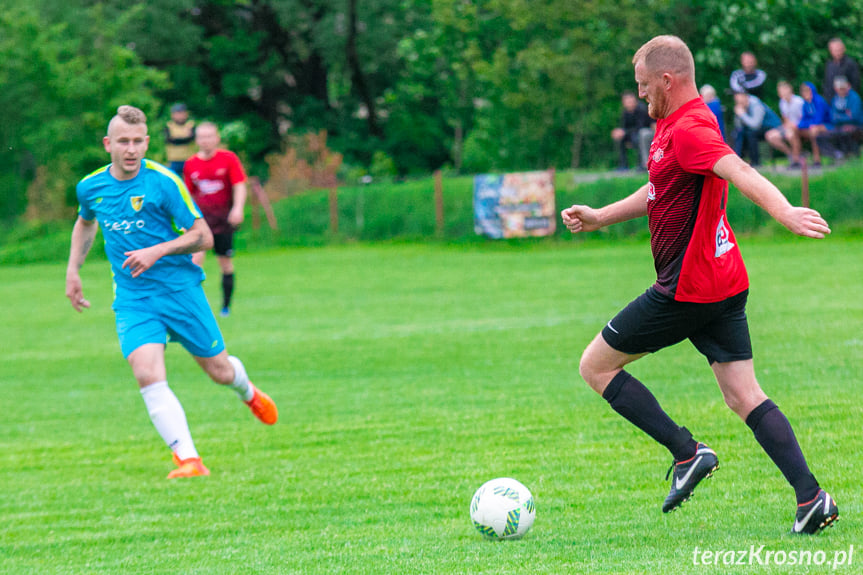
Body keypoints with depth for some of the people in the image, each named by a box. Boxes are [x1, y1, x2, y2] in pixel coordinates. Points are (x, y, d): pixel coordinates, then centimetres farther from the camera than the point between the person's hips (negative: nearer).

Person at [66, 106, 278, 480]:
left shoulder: (164, 182, -12)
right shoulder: (90, 187, 2)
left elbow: (203, 237, -10)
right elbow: (85, 223, 26)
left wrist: (157, 251, -23)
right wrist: (73, 271, 19)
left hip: (180, 290, -2)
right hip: (132, 299, 2)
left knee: (219, 371, 10)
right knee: (148, 376, -21)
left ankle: (248, 393, 48)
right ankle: (188, 460, -25)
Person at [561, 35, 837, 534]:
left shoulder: (688, 131, -18)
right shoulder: (674, 125, 15)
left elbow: (739, 172, -35)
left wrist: (785, 213, -50)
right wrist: (601, 217, 31)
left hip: (687, 288, -10)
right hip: (725, 284, 10)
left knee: (596, 366, 4)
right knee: (744, 396, 5)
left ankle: (687, 452, -1)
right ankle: (812, 498, -7)